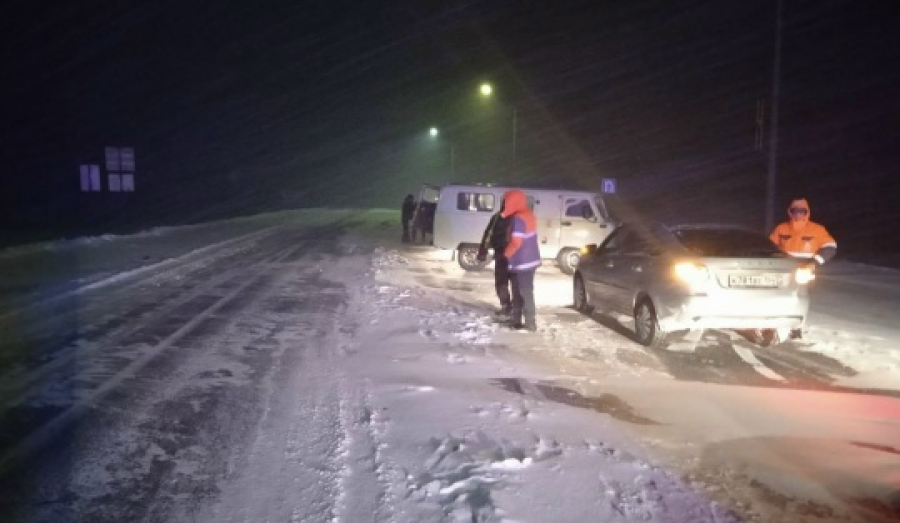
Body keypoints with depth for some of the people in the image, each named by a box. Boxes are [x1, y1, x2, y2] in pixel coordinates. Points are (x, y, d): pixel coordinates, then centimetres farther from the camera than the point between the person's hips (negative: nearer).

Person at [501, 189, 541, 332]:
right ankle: (515, 319, 23)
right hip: (529, 260, 9)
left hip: (523, 262, -9)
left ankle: (530, 324, 1)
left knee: (525, 293, -4)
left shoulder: (518, 219, -18)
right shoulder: (528, 215, 11)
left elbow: (516, 242, -23)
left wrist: (505, 254, -7)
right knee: (518, 292, 15)